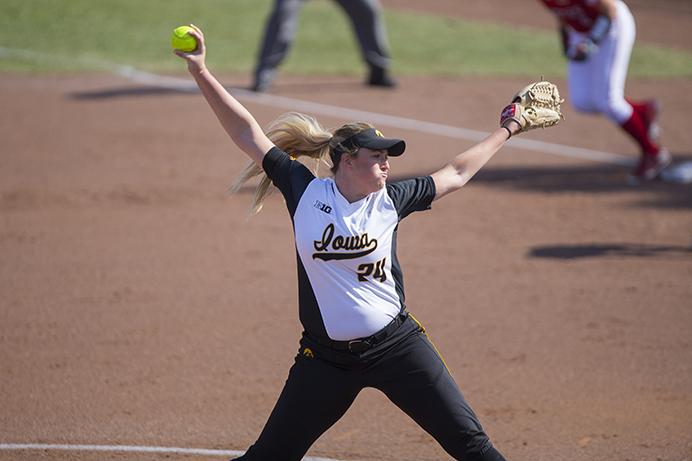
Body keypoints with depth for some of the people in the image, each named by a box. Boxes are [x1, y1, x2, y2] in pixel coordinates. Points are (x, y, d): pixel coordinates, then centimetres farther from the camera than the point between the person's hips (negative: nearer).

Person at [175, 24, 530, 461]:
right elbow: (249, 133, -5)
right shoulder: (305, 192, -4)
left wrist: (506, 131, 24)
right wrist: (200, 72, -9)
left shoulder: (391, 200, 1)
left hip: (396, 346, 1)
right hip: (326, 358, -1)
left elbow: (456, 174, 16)